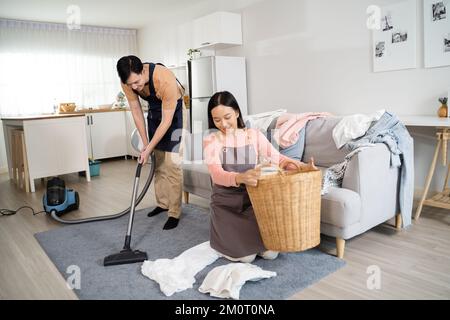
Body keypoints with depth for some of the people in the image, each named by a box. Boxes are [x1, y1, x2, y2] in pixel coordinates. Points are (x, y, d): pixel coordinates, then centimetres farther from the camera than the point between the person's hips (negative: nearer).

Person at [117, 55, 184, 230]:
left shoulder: (166, 80, -37)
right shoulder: (128, 82, -20)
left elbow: (166, 121, -31)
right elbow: (136, 112, -8)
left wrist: (148, 149, -29)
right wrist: (145, 143, -8)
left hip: (174, 112, -6)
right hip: (154, 112, 6)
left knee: (171, 163, -12)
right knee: (157, 161, 10)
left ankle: (175, 212, -6)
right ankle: (162, 203, 23)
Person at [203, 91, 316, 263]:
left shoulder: (255, 135, 0)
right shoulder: (211, 141, -8)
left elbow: (277, 158, -10)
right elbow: (216, 174, -26)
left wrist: (302, 166, -31)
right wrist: (240, 178, -48)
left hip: (253, 200, 2)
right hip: (225, 203, -2)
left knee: (270, 252, -11)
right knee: (246, 256, -14)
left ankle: (249, 232, 19)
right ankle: (230, 234, 17)